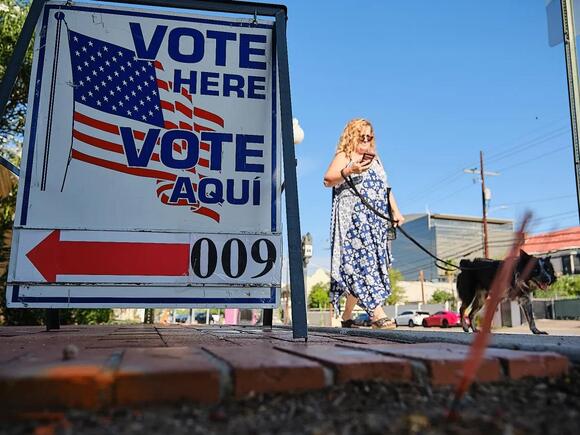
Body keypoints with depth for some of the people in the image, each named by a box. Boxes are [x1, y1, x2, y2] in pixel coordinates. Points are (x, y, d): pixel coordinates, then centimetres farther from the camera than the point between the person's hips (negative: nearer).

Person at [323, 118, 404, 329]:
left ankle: (347, 315, 12)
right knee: (363, 259, -16)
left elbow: (385, 187, 25)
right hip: (354, 218, -6)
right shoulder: (344, 157, 3)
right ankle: (377, 313, -21)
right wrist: (349, 171, -27)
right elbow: (327, 180, -12)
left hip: (376, 220, 7)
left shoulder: (374, 158, 25)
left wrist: (395, 211, 14)